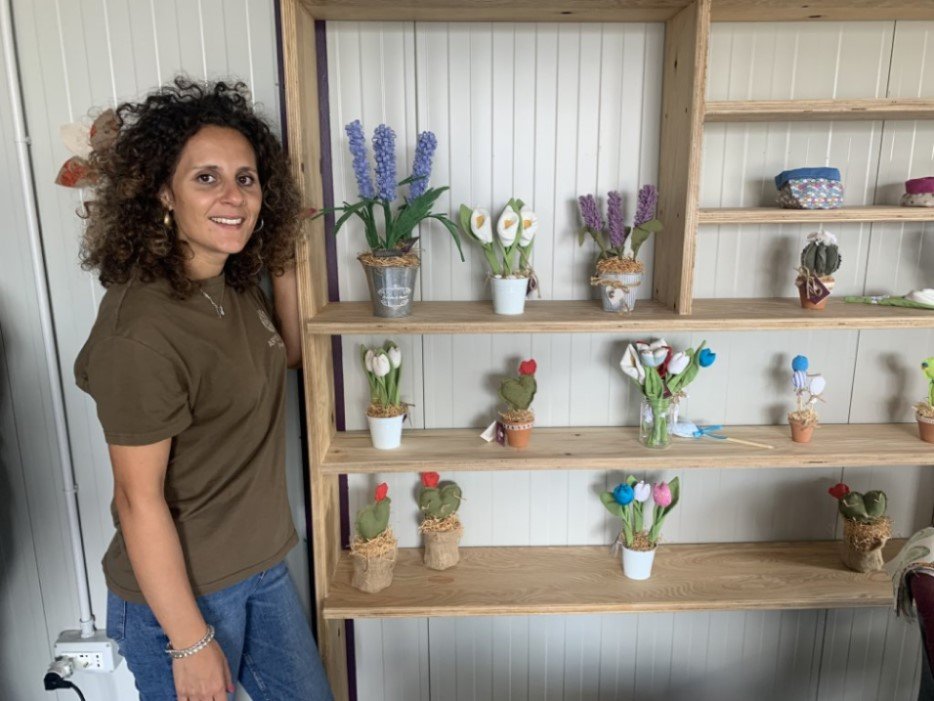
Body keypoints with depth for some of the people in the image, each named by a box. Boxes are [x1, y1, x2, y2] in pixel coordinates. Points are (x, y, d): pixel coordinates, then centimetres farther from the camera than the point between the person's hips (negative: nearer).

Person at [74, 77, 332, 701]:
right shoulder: (141, 332, -27)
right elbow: (140, 501, -22)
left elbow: (289, 351, 16)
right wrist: (190, 643, -15)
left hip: (261, 567, 8)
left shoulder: (233, 284, -3)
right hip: (181, 591, -7)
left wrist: (283, 257, 2)